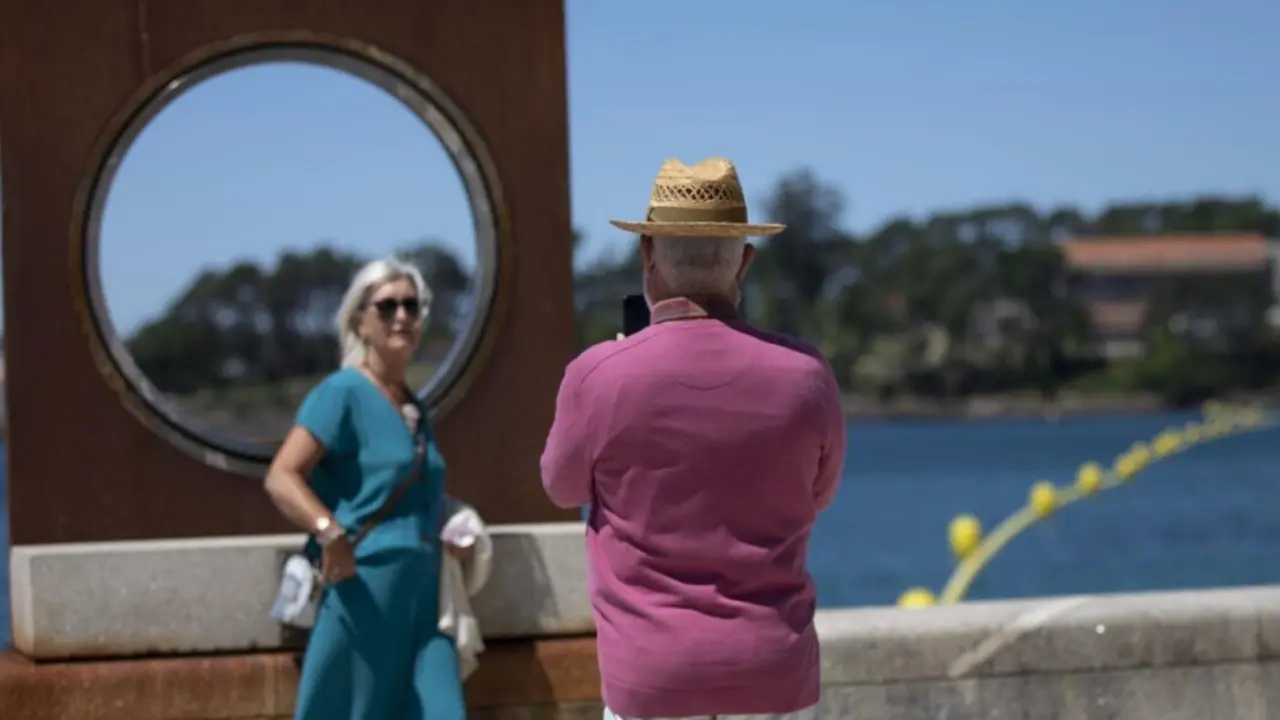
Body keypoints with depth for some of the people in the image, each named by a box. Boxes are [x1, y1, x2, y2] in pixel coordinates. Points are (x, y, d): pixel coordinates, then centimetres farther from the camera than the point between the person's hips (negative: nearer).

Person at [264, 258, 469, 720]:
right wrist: (332, 534, -30)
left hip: (422, 595, 7)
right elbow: (281, 478, -16)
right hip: (364, 586, -7)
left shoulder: (416, 408, 18)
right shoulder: (343, 393, -6)